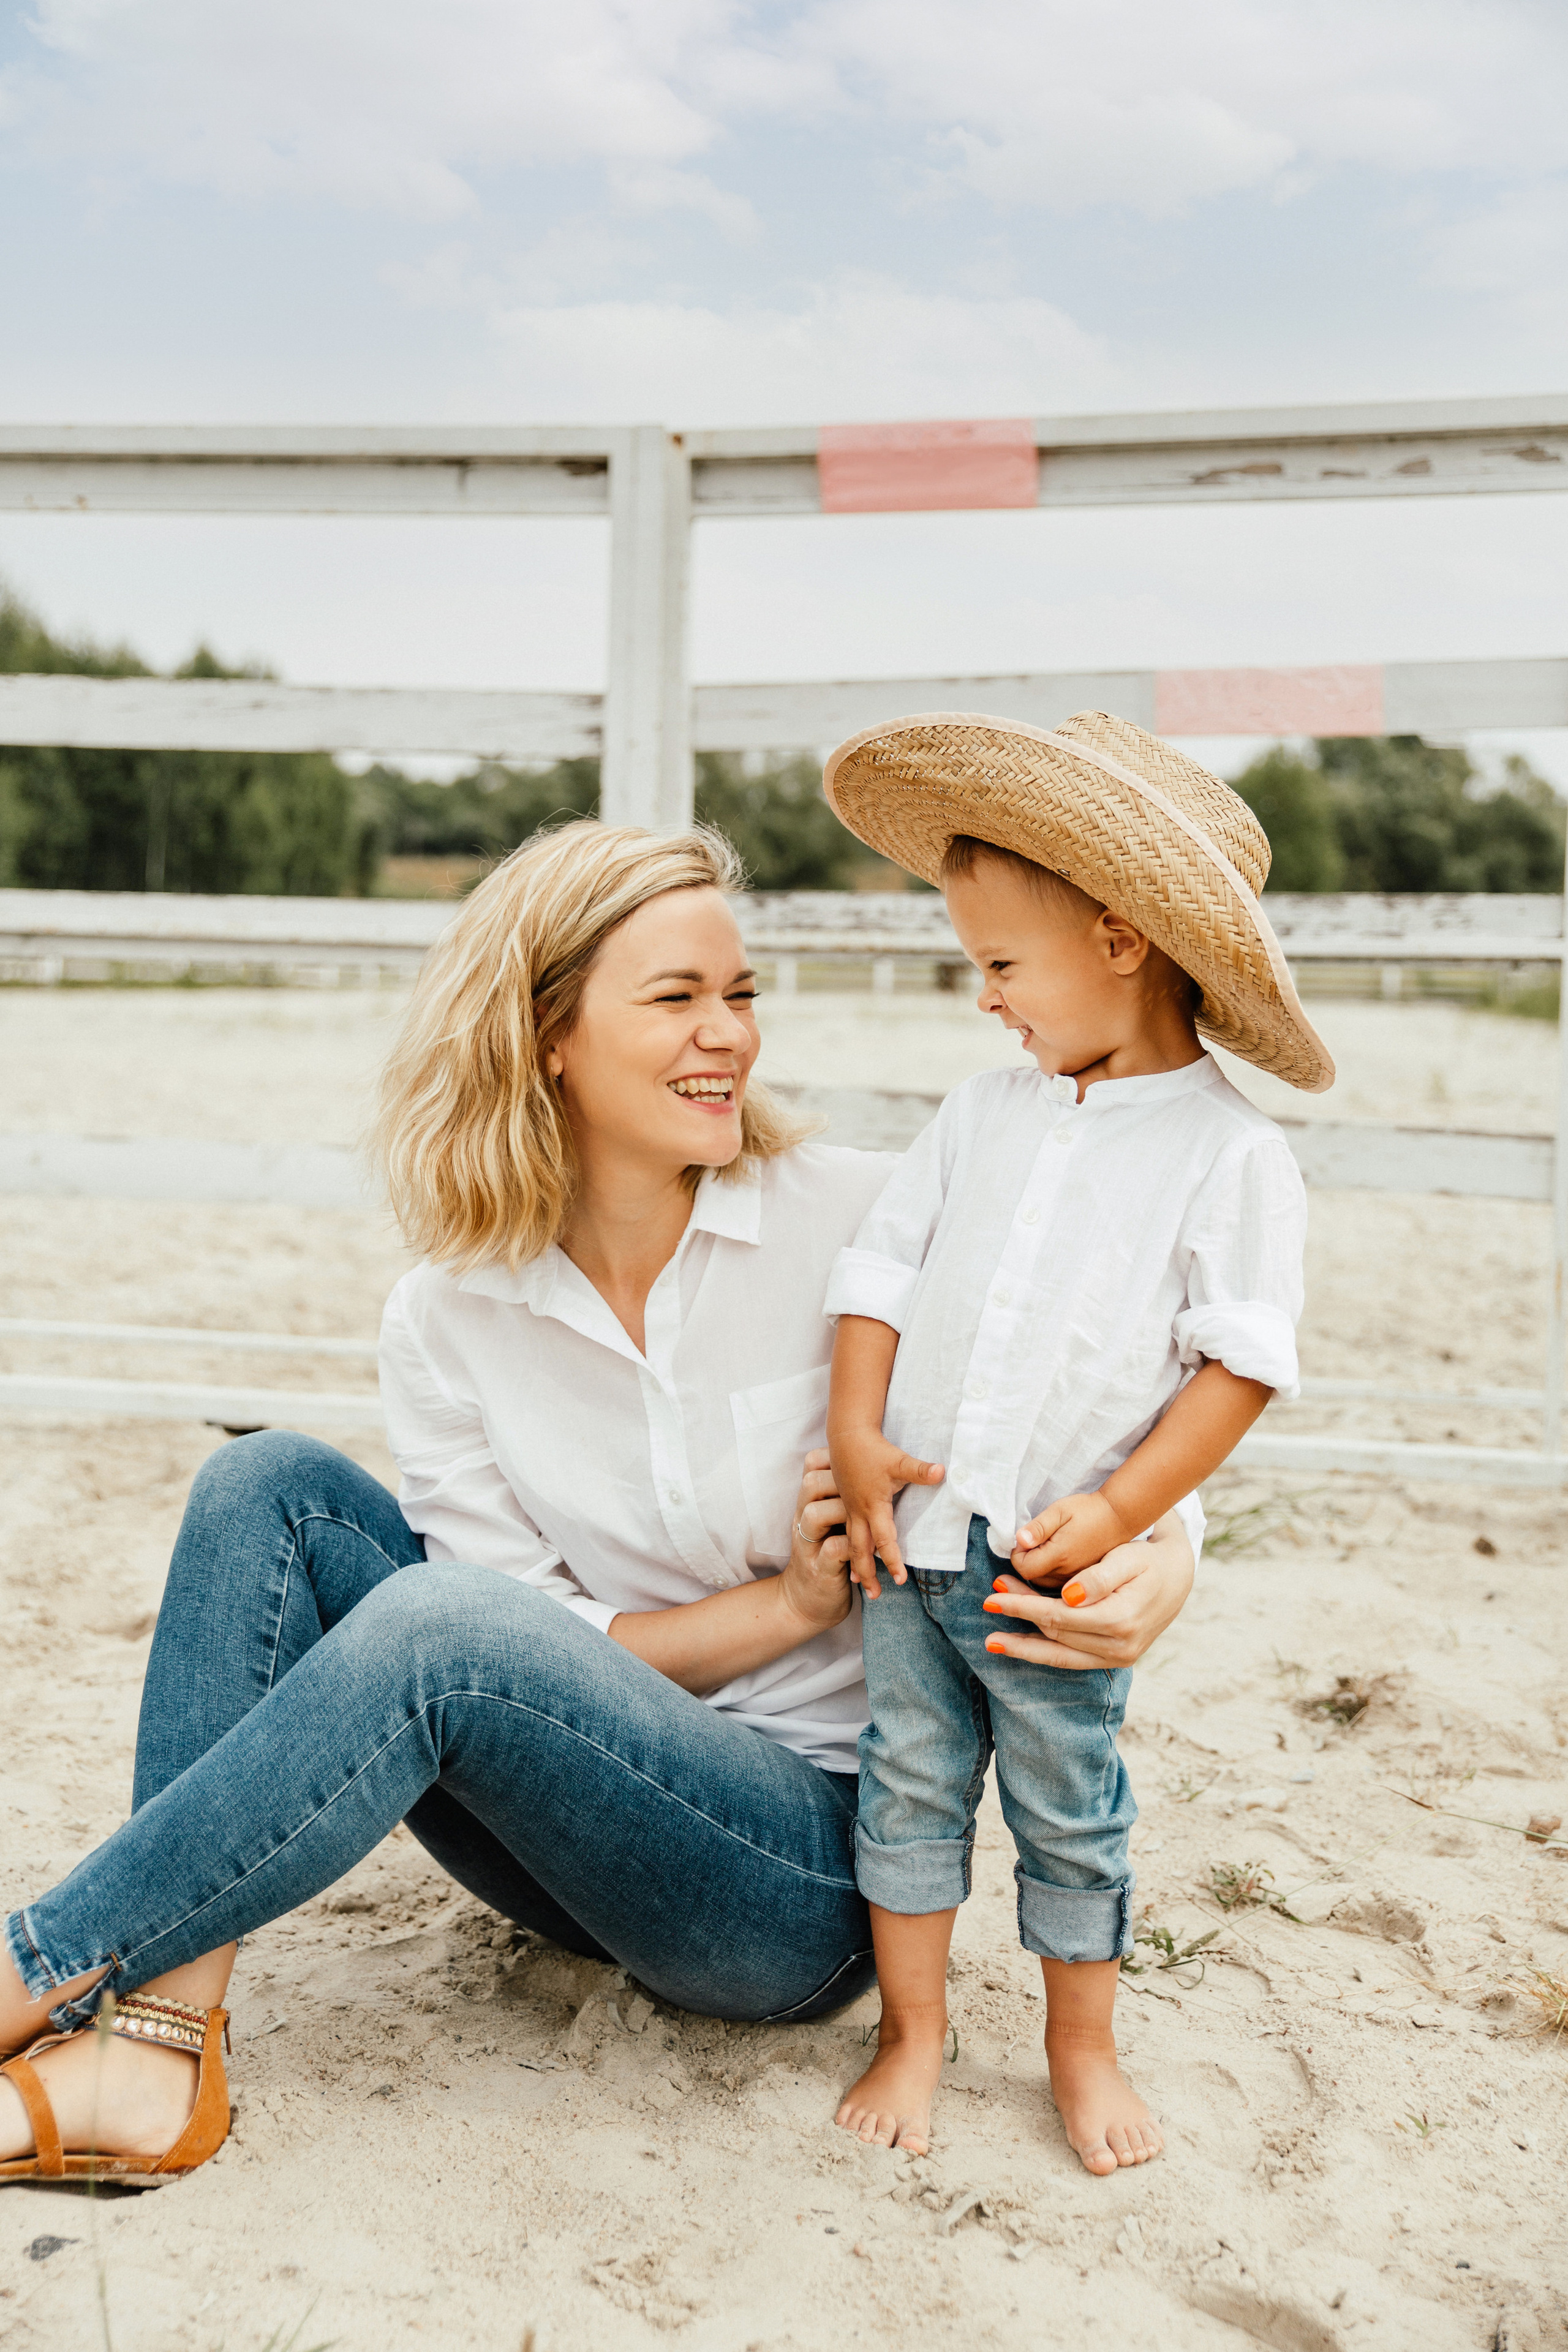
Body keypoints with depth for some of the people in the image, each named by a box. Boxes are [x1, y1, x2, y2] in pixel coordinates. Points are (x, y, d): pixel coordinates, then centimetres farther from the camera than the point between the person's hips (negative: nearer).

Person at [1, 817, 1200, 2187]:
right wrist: (798, 1598, -19)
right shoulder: (444, 1321, -3)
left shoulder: (857, 1224, -10)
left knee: (437, 1619, -30)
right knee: (271, 1486, -12)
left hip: (821, 1868, -3)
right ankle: (161, 2048, -18)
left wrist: (1161, 1562, -25)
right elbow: (545, 1656, -6)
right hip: (589, 1818, 4)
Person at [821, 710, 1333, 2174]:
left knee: (1069, 1812, 12)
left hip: (1059, 1567, -4)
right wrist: (856, 1436, -6)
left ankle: (1081, 2045, 34)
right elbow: (882, 1271, 7)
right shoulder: (980, 1117, 6)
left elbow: (1241, 1363, -11)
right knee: (909, 1781, 13)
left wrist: (1115, 1515, -17)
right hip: (908, 1542, 4)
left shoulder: (1232, 1154, -9)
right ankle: (912, 2031, 31)